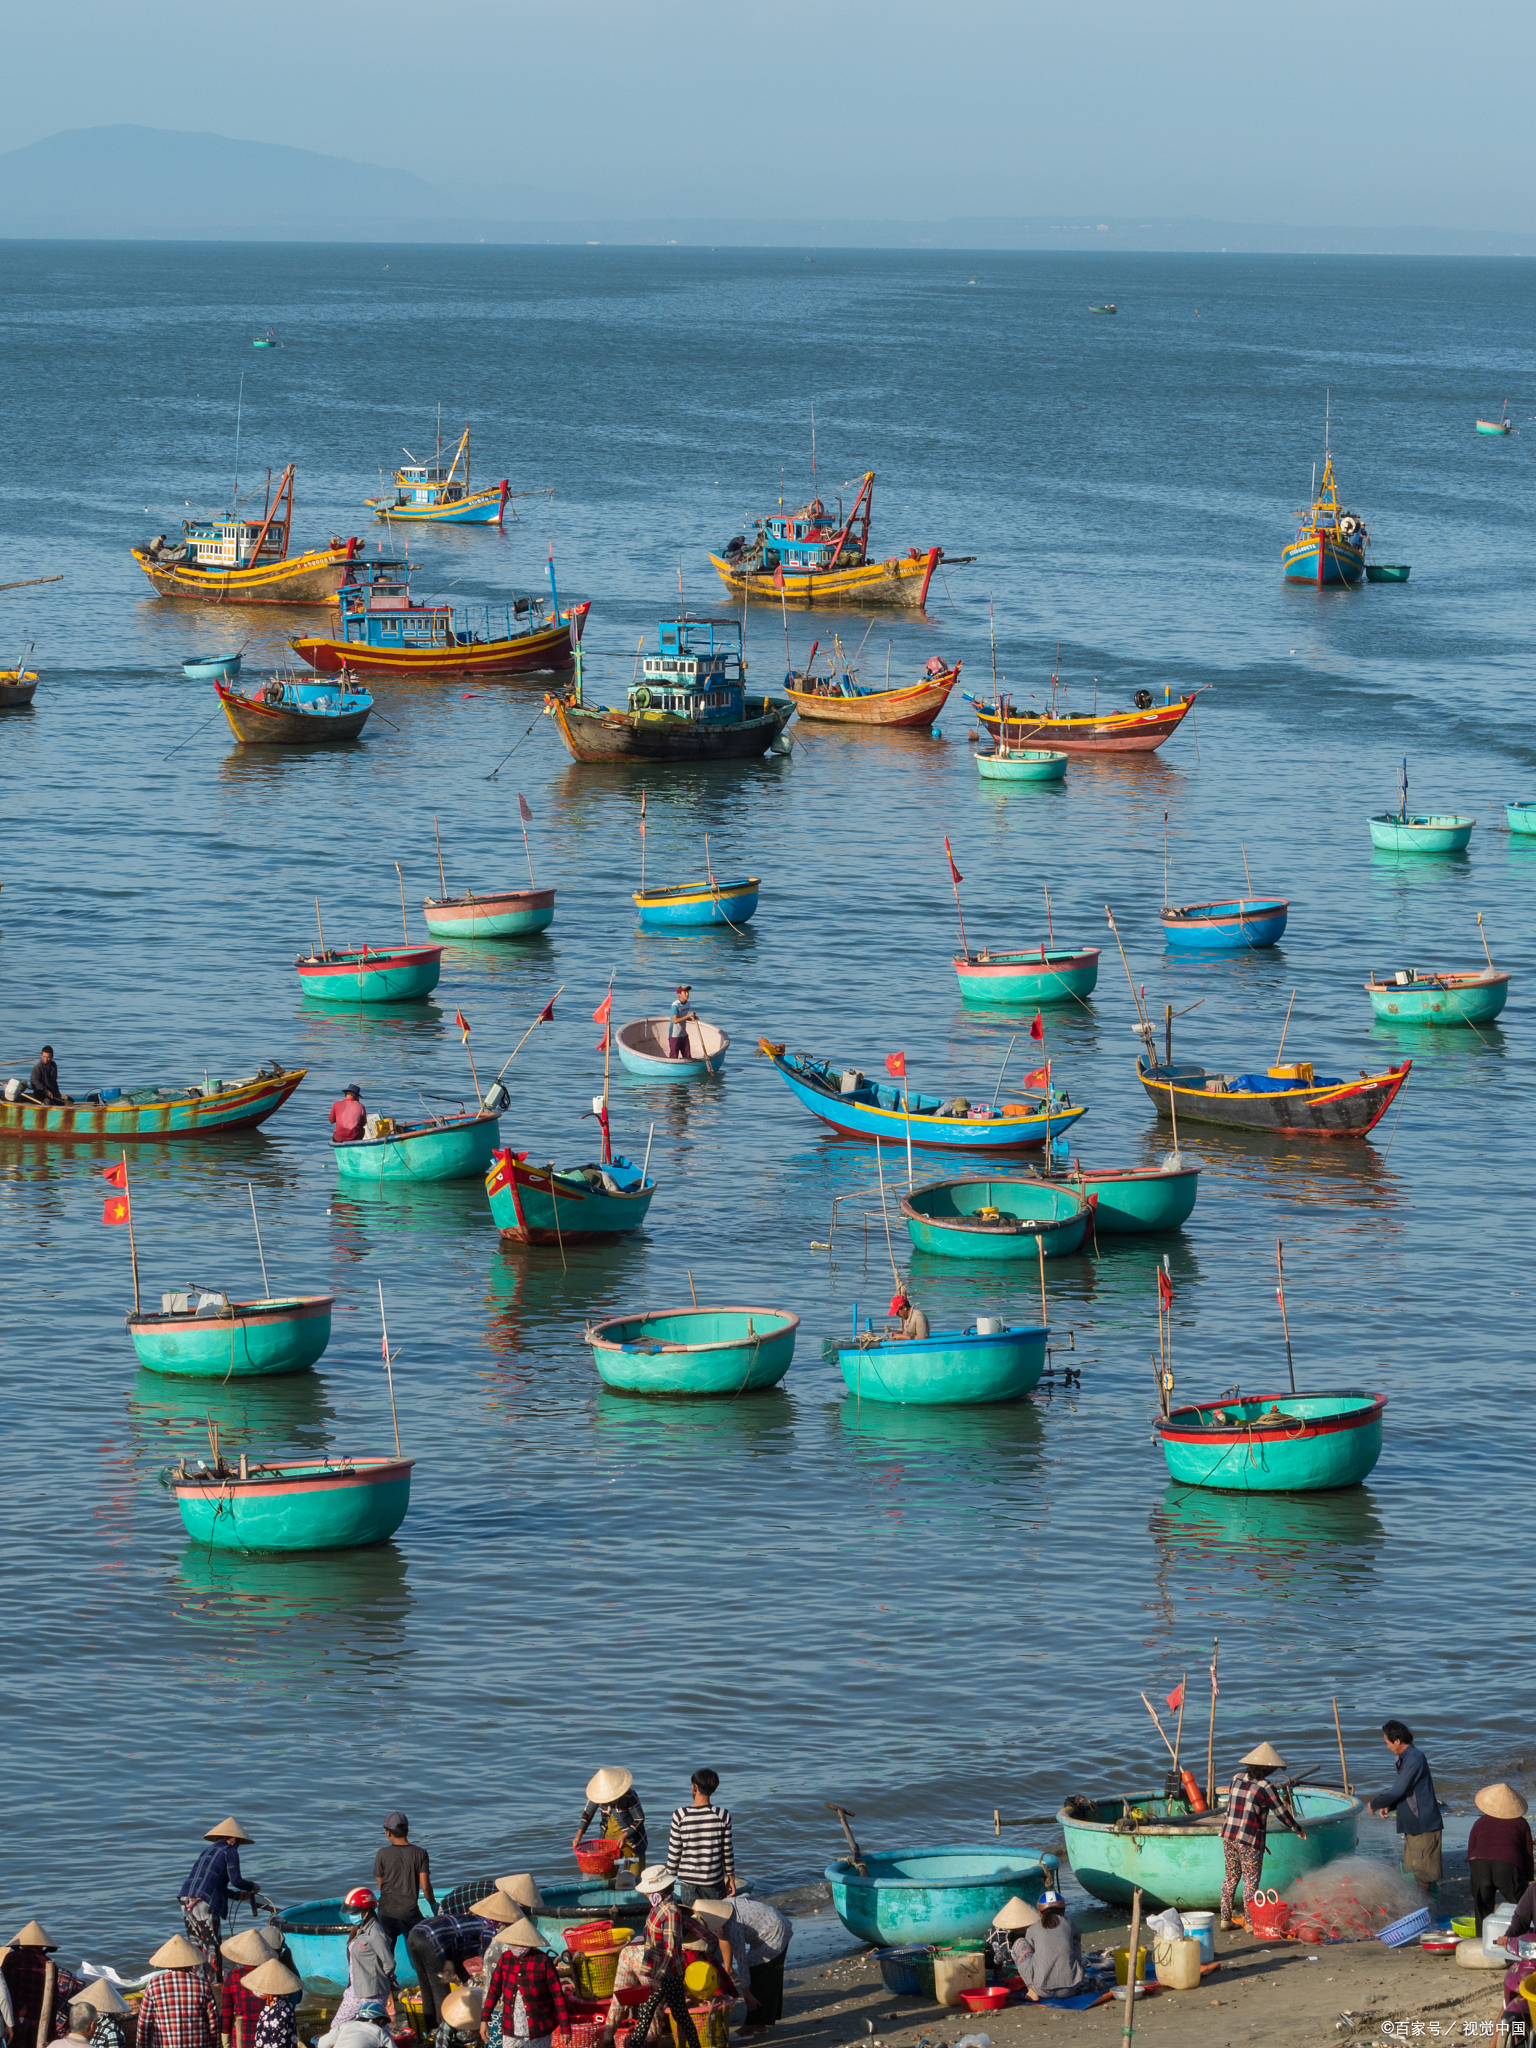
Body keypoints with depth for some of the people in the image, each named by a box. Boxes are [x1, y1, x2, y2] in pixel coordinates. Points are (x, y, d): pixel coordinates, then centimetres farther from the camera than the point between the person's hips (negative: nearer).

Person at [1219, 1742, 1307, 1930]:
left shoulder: (1237, 1778, 4)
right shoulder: (1264, 1788, -14)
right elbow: (1282, 1815, -5)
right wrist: (1299, 1830, 11)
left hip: (1228, 1836, 6)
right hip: (1250, 1841, -6)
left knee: (1231, 1876, 18)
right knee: (1251, 1881, 5)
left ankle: (1225, 1918, 21)